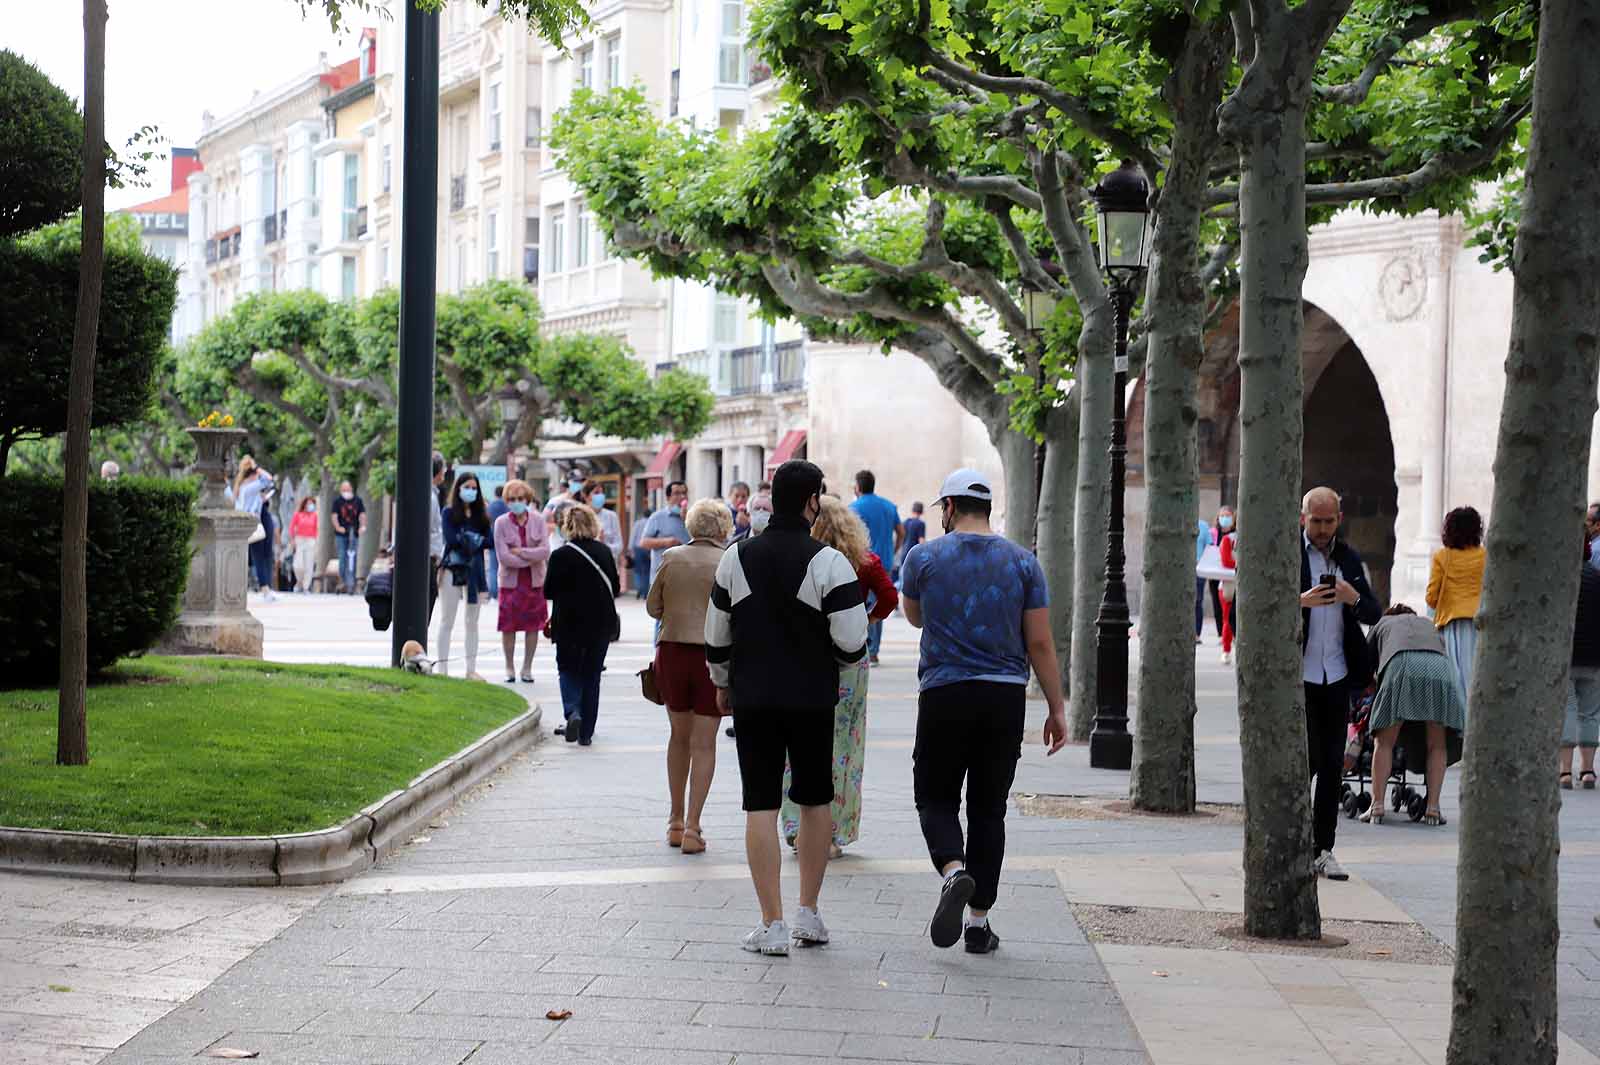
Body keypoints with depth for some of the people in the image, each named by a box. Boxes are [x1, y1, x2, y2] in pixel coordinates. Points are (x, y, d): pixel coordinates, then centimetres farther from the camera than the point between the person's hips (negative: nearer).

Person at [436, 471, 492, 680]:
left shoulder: (481, 514, 10)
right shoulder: (448, 513, 0)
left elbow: (490, 539, -1)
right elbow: (450, 539, -12)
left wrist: (469, 539, -11)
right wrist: (477, 539, -8)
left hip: (475, 570, 4)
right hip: (453, 568, -4)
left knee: (473, 622, 7)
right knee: (447, 621, 1)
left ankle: (471, 670, 12)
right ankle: (443, 669, 3)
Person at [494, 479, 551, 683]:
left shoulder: (537, 521, 1)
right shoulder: (501, 523, -4)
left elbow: (545, 551, -8)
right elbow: (503, 557, -12)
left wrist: (519, 552, -14)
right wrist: (532, 558, -11)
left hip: (535, 581, 2)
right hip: (510, 581, -1)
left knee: (533, 626, 3)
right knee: (508, 627, 0)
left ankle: (527, 668, 14)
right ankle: (510, 668, 13)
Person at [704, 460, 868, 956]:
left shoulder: (736, 558, 1)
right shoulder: (829, 562, -11)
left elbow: (717, 636, 8)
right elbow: (852, 641, -14)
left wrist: (722, 683, 23)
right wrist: (838, 658, 9)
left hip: (752, 700, 2)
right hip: (813, 700, -1)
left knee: (761, 807, 2)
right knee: (815, 801, 14)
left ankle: (771, 925, -1)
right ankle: (808, 915, 19)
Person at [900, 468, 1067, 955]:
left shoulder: (924, 557, -1)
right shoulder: (1022, 562, 2)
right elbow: (1040, 644, 0)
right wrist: (1056, 708, 5)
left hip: (944, 695, -2)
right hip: (1007, 696, 2)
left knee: (936, 798, 9)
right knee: (988, 809, 9)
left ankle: (953, 869, -21)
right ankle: (978, 921, 10)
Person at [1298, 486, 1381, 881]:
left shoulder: (1349, 558, 13)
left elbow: (1374, 615, 10)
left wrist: (1354, 598, -11)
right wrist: (1300, 601, -24)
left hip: (1336, 676, 5)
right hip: (1298, 675, -5)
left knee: (1333, 765, 4)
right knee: (1307, 758, -9)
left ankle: (1323, 850, 10)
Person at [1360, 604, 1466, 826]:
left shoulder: (1383, 623, 36)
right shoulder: (1429, 625, 42)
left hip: (1402, 666, -2)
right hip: (1440, 668, 2)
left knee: (1384, 742, 8)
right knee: (1437, 745, 12)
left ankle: (1377, 806, 2)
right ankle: (1432, 809, 5)